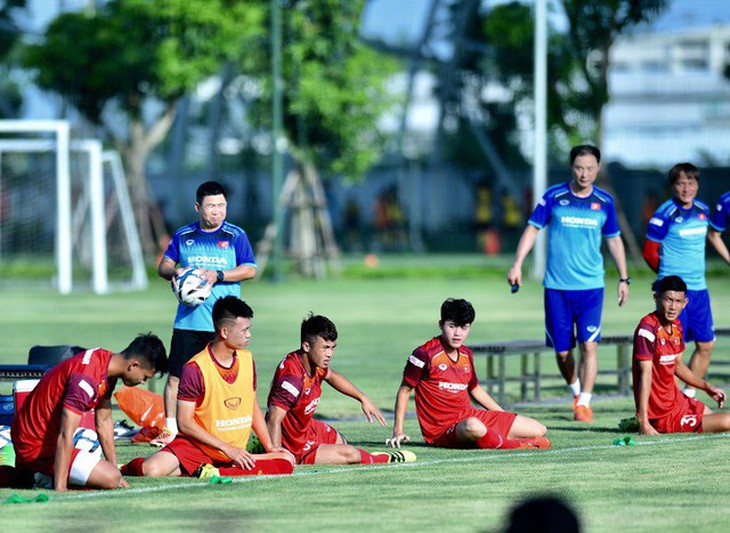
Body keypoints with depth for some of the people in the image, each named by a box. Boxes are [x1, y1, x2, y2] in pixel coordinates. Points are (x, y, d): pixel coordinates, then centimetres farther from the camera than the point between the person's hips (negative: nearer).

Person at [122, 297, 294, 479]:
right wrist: (227, 448, -16)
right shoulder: (195, 368, -13)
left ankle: (218, 472, -21)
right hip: (196, 448, -5)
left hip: (235, 454, 5)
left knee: (286, 461, -19)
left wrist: (269, 447, 8)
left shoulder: (247, 360, 6)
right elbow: (185, 423, -14)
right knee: (152, 470, -31)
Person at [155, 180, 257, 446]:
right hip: (188, 321, 2)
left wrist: (217, 275, -15)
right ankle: (170, 429, 8)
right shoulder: (183, 235, 10)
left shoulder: (235, 235, 3)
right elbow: (164, 265, 16)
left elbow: (250, 270, -3)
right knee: (176, 375, -1)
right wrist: (174, 271, -7)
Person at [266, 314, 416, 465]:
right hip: (296, 449, -9)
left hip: (307, 428, 9)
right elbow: (274, 420, -37)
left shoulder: (314, 362, -5)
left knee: (340, 441, 29)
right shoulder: (292, 377, -35)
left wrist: (363, 399, 26)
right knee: (351, 454, -7)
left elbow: (331, 376, 20)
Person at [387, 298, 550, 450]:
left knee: (538, 430, 0)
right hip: (443, 429, -7)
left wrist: (504, 415, 29)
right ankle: (516, 445, -20)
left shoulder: (466, 355, 12)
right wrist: (398, 432, -7)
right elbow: (404, 390, -3)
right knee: (474, 426, -44)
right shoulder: (425, 354, -9)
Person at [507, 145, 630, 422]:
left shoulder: (604, 201, 4)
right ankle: (576, 391, 29)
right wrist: (517, 264, -9)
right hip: (557, 286, 0)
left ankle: (584, 403, -7)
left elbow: (614, 240, 14)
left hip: (591, 286, 0)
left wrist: (623, 278, 12)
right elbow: (532, 229, 2)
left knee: (589, 345, -12)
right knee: (562, 351, 5)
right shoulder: (554, 197, -1)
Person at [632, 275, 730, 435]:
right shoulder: (647, 329, -23)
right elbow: (645, 375, -26)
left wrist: (707, 387, 21)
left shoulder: (676, 325, 5)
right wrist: (644, 423, -28)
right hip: (663, 413, -8)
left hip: (676, 400, 8)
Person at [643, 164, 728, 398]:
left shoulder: (702, 210, 8)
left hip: (699, 288, 7)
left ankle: (689, 395, 20)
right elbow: (649, 251, -5)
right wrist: (668, 275, 7)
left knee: (706, 345, 9)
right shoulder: (666, 214, -11)